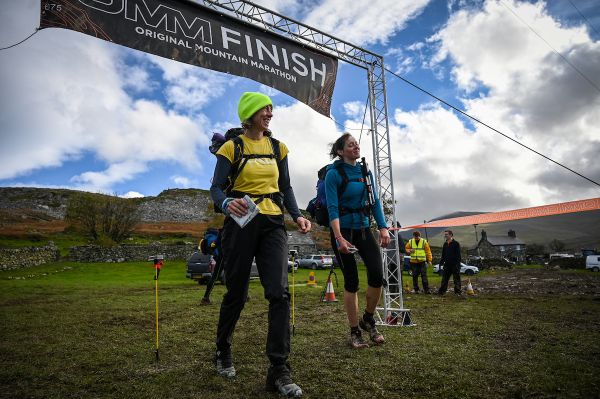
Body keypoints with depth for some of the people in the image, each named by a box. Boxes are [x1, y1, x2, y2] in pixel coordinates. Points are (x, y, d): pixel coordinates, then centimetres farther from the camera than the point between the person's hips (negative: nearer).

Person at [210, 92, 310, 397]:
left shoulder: (277, 147, 11)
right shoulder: (231, 147, -1)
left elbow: (285, 187, 14)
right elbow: (216, 188, -5)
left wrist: (297, 215, -2)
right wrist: (227, 203, -28)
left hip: (273, 224, 3)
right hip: (241, 223, -3)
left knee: (279, 292, -11)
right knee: (237, 293, 6)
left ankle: (279, 370, -4)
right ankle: (223, 351, 33)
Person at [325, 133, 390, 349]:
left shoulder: (365, 172, 9)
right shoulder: (334, 174, -8)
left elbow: (375, 202, 9)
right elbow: (332, 208, -16)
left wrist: (383, 228, -2)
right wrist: (339, 238, -25)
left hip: (363, 229, 5)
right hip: (343, 230, -4)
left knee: (377, 274, -11)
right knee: (351, 281, -1)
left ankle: (368, 319, 14)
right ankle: (354, 333, 14)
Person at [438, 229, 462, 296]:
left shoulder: (456, 243, -6)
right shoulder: (445, 244, 13)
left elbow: (458, 255, -10)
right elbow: (443, 255, 19)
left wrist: (457, 264, -16)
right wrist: (441, 263, 13)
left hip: (455, 265, -6)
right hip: (447, 265, 6)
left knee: (456, 279, 2)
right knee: (444, 279, 7)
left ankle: (457, 291, 8)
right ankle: (442, 291, 11)